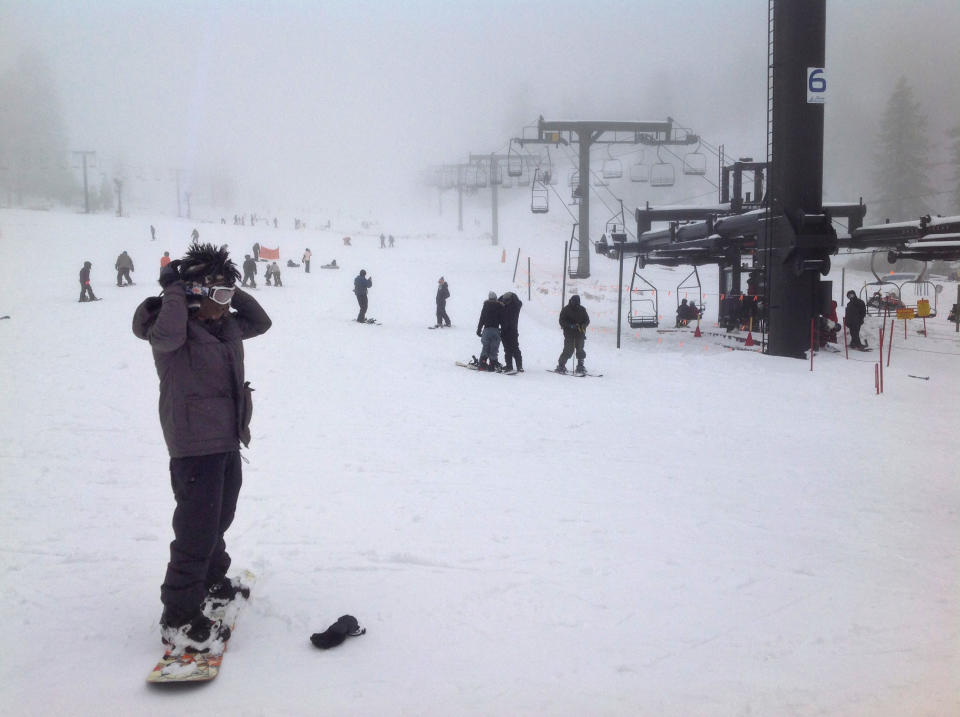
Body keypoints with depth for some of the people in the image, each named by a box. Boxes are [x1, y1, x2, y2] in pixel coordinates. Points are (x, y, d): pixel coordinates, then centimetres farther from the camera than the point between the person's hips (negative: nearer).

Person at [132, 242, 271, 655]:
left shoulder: (225, 326, 8)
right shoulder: (175, 331, -16)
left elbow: (260, 322, 20)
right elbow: (165, 335, -39)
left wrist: (232, 293, 6)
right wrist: (174, 292, -25)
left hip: (227, 442, 9)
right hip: (195, 447, -9)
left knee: (218, 520, 24)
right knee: (196, 532, -8)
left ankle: (211, 583, 45)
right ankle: (179, 621, 1)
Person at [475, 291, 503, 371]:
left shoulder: (486, 306, 2)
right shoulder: (500, 307, 2)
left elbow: (481, 319, 2)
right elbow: (502, 320, 4)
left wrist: (479, 330, 8)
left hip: (487, 329, 0)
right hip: (496, 330, 0)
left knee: (485, 347, 7)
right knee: (494, 349, 3)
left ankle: (482, 364, 2)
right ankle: (492, 365, 0)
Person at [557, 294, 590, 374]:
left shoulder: (582, 310, 8)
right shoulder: (566, 310, -2)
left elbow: (587, 320, 13)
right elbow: (562, 321, -6)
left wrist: (583, 326, -8)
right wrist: (571, 326, -20)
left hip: (580, 334, 4)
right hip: (569, 334, -4)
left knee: (580, 350, 2)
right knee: (569, 350, -10)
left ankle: (580, 366, 15)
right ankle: (560, 366, 0)